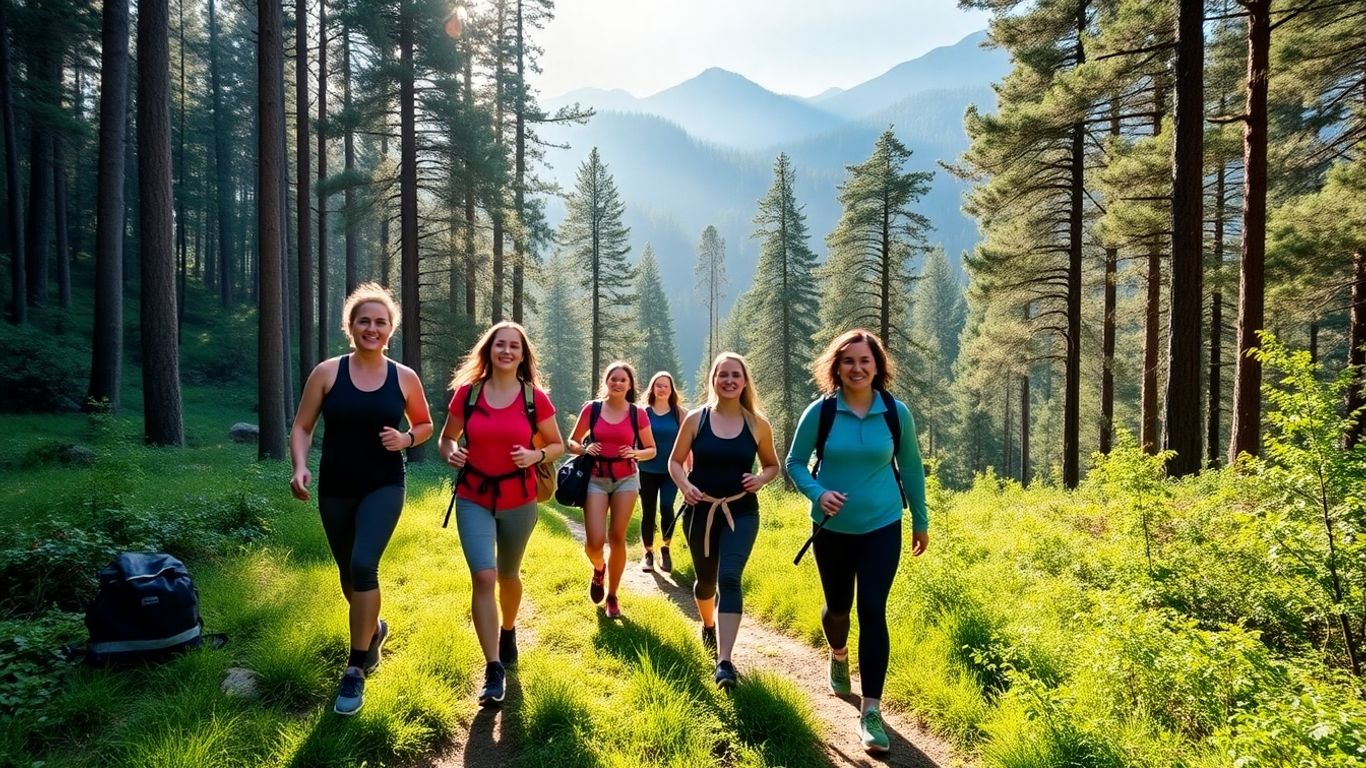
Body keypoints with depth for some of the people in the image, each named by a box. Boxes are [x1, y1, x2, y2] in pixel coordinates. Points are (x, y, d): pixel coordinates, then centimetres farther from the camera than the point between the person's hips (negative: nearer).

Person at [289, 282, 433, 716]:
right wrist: (300, 468, -16)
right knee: (348, 571, 15)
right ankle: (373, 628, 46)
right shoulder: (327, 373, -4)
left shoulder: (404, 378, -2)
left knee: (363, 565, -19)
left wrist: (405, 440, -10)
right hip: (335, 489, 2)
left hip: (384, 487, -2)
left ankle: (356, 669, -4)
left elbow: (425, 425, 11)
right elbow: (302, 427, 0)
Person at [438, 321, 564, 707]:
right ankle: (494, 670, -6)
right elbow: (446, 437, 9)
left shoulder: (535, 398, -6)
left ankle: (508, 631, 48)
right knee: (483, 576, -14)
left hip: (519, 502, 1)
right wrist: (451, 453, -13)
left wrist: (535, 455, -16)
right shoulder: (467, 393, -3)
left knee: (507, 576, 17)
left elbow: (557, 445, 5)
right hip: (473, 499, 0)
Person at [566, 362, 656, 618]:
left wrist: (635, 453, -11)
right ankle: (598, 569, 27)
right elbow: (572, 442, 8)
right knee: (594, 542, -10)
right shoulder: (591, 408, -1)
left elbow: (652, 450, 9)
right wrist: (585, 449, -13)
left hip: (626, 479, 1)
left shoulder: (637, 414, 0)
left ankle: (612, 596, 20)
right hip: (596, 479, 0)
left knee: (617, 538, 2)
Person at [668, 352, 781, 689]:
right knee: (706, 580, 16)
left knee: (729, 579, -17)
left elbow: (772, 465, 10)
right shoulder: (696, 419, -3)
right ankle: (708, 626, 48)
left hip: (741, 512, -1)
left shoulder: (758, 424, -2)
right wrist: (685, 485, -16)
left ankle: (724, 663, -17)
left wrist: (761, 479, -11)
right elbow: (675, 461, 4)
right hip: (700, 511, 1)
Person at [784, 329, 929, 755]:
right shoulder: (819, 412, -10)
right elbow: (795, 463, -2)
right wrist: (817, 493, -21)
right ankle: (838, 656, 50)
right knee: (838, 605, 15)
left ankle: (871, 709, 4)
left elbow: (911, 468, 6)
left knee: (873, 611, -7)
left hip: (882, 527, 0)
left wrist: (921, 521, 12)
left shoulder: (896, 412, -6)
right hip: (832, 528, 1)